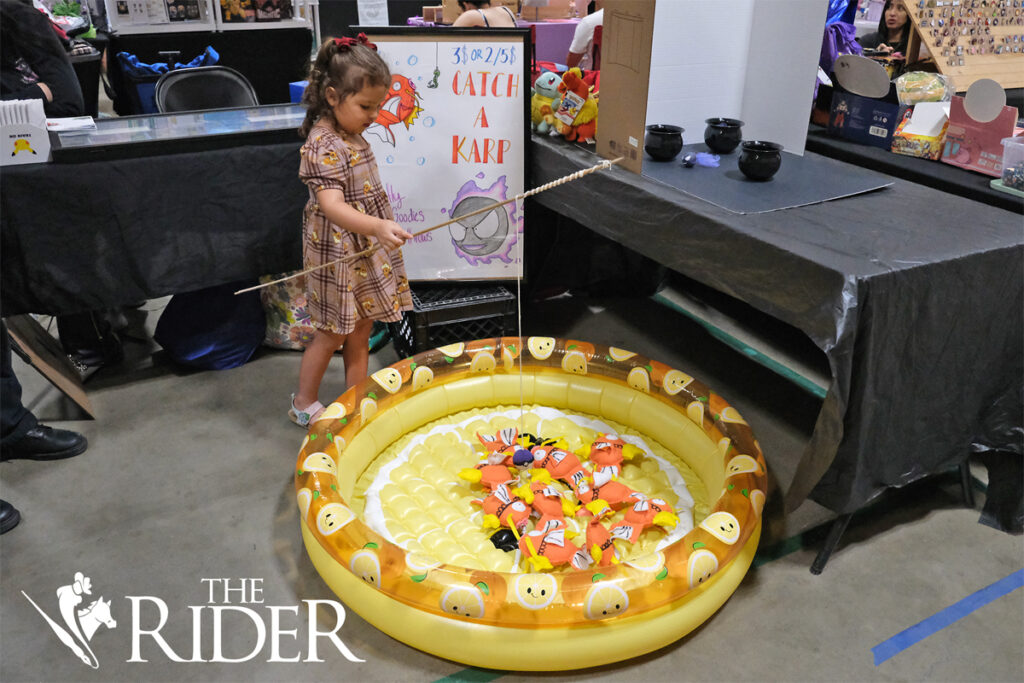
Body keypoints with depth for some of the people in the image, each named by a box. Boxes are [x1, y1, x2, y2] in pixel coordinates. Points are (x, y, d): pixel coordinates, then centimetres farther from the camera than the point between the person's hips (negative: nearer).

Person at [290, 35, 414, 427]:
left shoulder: (351, 135, 6)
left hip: (365, 251, 8)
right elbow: (332, 206, -37)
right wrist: (378, 226, -52)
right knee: (333, 334, 7)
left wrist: (379, 229, 20)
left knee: (360, 331, 15)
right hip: (338, 255, -8)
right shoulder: (324, 146, -24)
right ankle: (304, 405, 28)